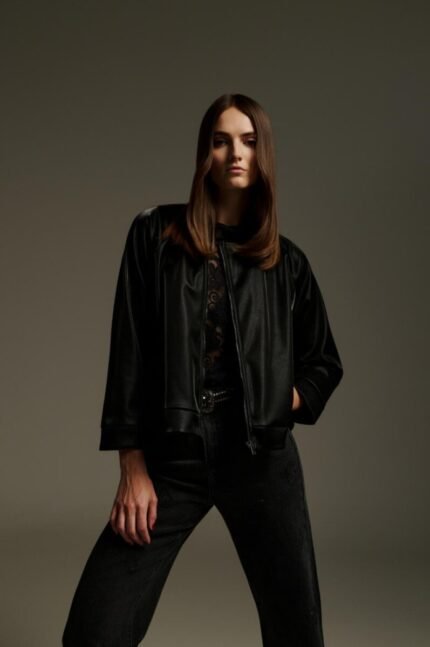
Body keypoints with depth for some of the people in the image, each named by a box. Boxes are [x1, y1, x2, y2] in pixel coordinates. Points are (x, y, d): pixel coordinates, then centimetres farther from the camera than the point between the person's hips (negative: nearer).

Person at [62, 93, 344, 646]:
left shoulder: (286, 261, 9)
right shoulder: (156, 233, 4)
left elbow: (325, 363, 20)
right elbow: (129, 351, 0)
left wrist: (285, 404, 0)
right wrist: (132, 467, -6)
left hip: (262, 455, 2)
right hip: (172, 455, -1)